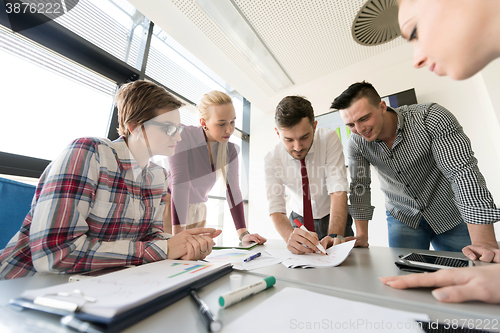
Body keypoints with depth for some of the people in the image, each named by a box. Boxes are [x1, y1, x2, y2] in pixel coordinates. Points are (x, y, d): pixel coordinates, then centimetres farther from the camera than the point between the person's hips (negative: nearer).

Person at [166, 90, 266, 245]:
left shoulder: (229, 149, -6)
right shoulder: (183, 137, -21)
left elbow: (233, 190, -9)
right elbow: (179, 184, -28)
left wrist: (243, 233, -15)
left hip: (196, 211, 4)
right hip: (168, 208, -3)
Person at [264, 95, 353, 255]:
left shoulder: (329, 138, -21)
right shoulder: (272, 159, -19)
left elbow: (338, 189, -26)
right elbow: (276, 209, -22)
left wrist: (335, 235, -39)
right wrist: (291, 236, -41)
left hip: (334, 218, 0)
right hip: (300, 221, 1)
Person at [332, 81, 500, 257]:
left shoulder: (431, 117, -24)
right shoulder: (356, 143, -17)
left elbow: (464, 172, -28)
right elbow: (359, 186, -11)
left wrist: (485, 242, -34)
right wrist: (362, 235, -12)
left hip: (450, 216, -1)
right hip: (402, 218, 1)